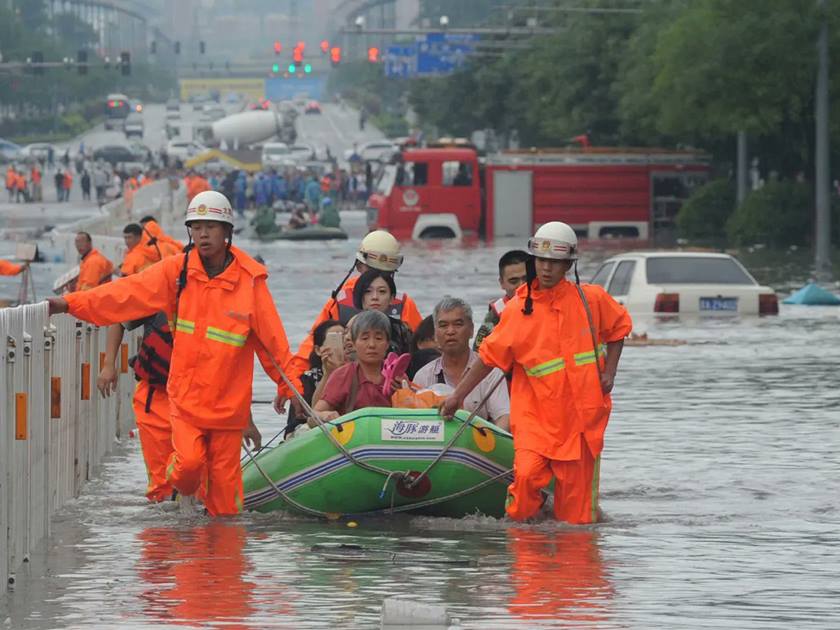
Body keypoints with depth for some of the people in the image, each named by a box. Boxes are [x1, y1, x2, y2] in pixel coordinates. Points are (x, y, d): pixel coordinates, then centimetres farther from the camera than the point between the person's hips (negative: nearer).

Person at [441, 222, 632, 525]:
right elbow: (490, 357, 5)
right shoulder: (517, 309, -1)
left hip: (582, 410, 1)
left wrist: (609, 373, 6)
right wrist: (458, 395, 5)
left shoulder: (591, 299, 1)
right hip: (535, 411, -1)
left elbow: (618, 328, 18)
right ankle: (518, 524, 0)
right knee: (528, 474, -22)